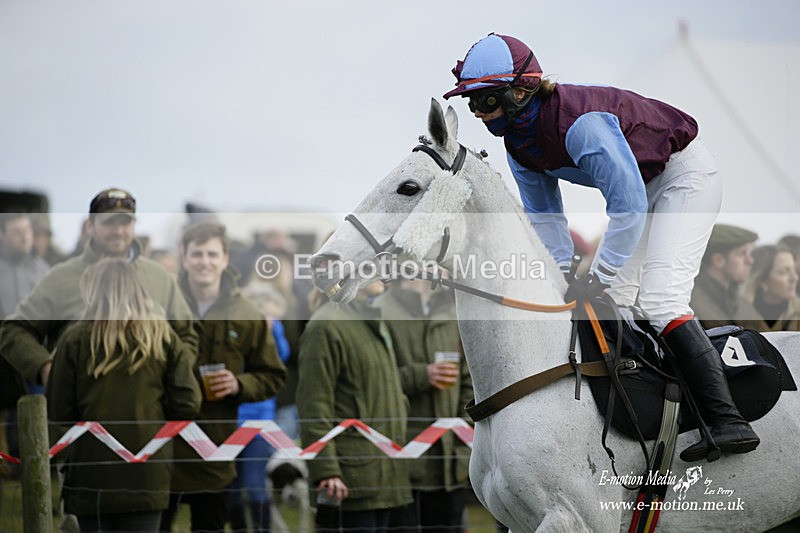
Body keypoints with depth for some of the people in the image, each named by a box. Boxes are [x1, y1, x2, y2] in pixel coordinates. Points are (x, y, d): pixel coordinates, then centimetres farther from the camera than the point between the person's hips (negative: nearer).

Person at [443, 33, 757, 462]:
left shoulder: (578, 121, -35)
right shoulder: (519, 141, -6)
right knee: (612, 299, 6)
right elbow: (544, 217, 3)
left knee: (659, 299, -22)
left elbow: (628, 205, -33)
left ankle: (728, 422, -26)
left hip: (685, 177, -10)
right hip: (639, 186, 10)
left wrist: (597, 278, -29)